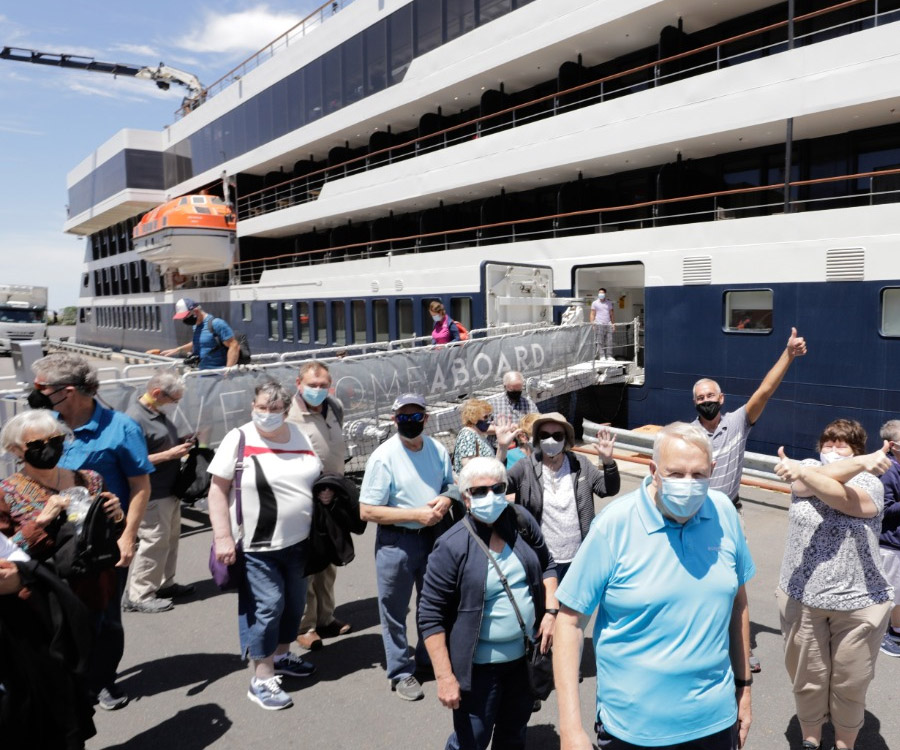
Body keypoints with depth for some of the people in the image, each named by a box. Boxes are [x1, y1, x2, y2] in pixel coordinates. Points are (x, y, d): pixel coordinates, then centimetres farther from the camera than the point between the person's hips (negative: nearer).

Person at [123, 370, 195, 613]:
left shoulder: (158, 413, 8)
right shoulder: (135, 419, -21)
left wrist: (180, 444, 5)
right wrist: (170, 454, -24)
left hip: (169, 490, 10)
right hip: (152, 495, -10)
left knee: (170, 538, 19)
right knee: (154, 543, -2)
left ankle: (164, 584, 33)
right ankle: (138, 596, 11)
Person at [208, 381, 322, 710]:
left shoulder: (300, 435, 3)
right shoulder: (239, 439, -11)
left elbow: (316, 480, 15)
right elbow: (217, 490, -11)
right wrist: (223, 537, -17)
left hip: (298, 542, 6)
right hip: (257, 546, -5)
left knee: (294, 603, 18)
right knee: (267, 606, -2)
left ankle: (281, 655, 39)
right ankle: (261, 680, 13)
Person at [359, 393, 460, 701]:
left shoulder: (438, 450, -1)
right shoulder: (383, 457, -17)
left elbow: (451, 485, 15)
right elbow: (367, 511, -18)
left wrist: (446, 500, -10)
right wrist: (415, 514, -22)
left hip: (432, 536, 5)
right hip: (396, 541, -5)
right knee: (395, 611, 7)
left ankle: (429, 659, 43)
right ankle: (401, 673, 28)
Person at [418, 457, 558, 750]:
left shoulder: (522, 522, -6)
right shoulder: (452, 547, -20)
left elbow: (546, 566, 9)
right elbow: (431, 616, -17)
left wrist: (551, 611, -4)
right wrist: (444, 677, -18)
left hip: (526, 655, 5)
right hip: (479, 665, -5)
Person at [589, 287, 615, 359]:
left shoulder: (609, 302, 15)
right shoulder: (595, 303, 6)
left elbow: (612, 314, 16)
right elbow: (592, 314, 4)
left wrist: (613, 324, 9)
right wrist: (592, 324, -6)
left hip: (608, 324, 3)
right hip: (599, 324, -3)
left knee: (609, 341, -2)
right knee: (600, 342, -4)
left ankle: (609, 356, 2)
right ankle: (602, 356, 0)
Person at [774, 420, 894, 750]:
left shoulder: (870, 483, -5)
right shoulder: (808, 468, 2)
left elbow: (841, 498, -27)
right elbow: (816, 478, -23)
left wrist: (802, 472, -38)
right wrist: (860, 463, -27)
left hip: (858, 602, -1)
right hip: (801, 598, 1)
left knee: (851, 684, 15)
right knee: (807, 679, 15)